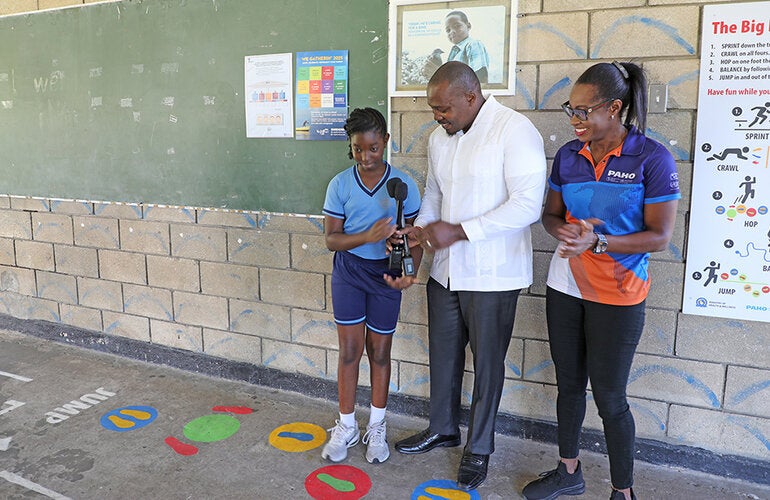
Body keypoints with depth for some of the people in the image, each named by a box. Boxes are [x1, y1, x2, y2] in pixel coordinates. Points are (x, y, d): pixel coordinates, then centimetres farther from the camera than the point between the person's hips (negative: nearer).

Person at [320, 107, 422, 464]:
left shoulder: (403, 185, -7)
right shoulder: (340, 185, -6)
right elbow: (331, 238, -6)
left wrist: (409, 272, -22)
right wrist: (366, 237, -25)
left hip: (386, 273, 0)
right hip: (349, 271, 0)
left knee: (379, 352, 11)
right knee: (350, 350, 5)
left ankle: (376, 428, 29)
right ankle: (346, 427, 23)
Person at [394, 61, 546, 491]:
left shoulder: (514, 130, -16)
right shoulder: (440, 138, 7)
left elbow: (528, 205, -22)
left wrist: (459, 231, -24)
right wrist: (421, 228, -1)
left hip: (492, 274, -6)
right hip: (445, 270, 7)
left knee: (487, 362, 10)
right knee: (443, 354, 18)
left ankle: (480, 447, 30)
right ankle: (443, 429, 41)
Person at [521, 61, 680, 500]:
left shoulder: (652, 159, -12)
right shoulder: (568, 155, 2)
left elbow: (660, 236, -13)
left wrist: (597, 241, -26)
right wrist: (564, 231, -14)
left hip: (617, 293, -5)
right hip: (565, 286, 5)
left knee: (609, 396, 3)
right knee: (569, 383, 17)